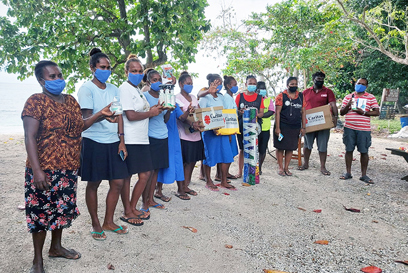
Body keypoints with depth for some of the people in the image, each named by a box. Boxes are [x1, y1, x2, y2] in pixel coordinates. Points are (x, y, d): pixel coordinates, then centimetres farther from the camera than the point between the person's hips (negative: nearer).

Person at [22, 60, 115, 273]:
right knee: (42, 212, 4)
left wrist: (99, 115, 5)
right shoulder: (35, 101, -12)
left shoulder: (71, 101, 10)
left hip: (69, 168, 7)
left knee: (63, 209, 17)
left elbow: (78, 127, 19)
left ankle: (56, 247, 37)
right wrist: (37, 170, -25)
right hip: (45, 169, -7)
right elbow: (29, 137, -18)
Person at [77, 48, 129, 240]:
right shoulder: (86, 88, -5)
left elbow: (119, 115, 10)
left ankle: (108, 222, 23)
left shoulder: (113, 89, 11)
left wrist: (122, 141, 4)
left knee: (118, 182, 6)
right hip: (93, 142, -5)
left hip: (113, 142, 5)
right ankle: (95, 224, 23)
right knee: (93, 184, 6)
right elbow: (86, 117, -12)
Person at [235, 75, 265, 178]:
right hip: (242, 125, -1)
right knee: (242, 149, 3)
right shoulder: (240, 96, 8)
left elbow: (261, 114, 5)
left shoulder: (259, 97, 10)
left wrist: (255, 114, -18)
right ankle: (240, 171, 14)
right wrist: (240, 112, -18)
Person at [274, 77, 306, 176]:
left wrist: (303, 127, 6)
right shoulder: (281, 96, -4)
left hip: (295, 127, 4)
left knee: (291, 147, 8)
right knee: (280, 147, 2)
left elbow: (303, 112, 10)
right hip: (283, 126, -3)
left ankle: (286, 168, 20)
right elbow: (277, 112, -7)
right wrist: (277, 128, -13)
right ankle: (280, 168, 16)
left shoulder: (301, 96, 9)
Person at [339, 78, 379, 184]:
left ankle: (364, 175, 12)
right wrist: (348, 105, -9)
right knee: (349, 150, 5)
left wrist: (364, 112, -14)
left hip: (364, 129, -1)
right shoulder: (348, 97, 11)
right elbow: (341, 112, 9)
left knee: (364, 151, 2)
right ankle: (348, 172, 16)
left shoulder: (371, 97, 6)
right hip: (349, 128, 2)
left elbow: (377, 112, 1)